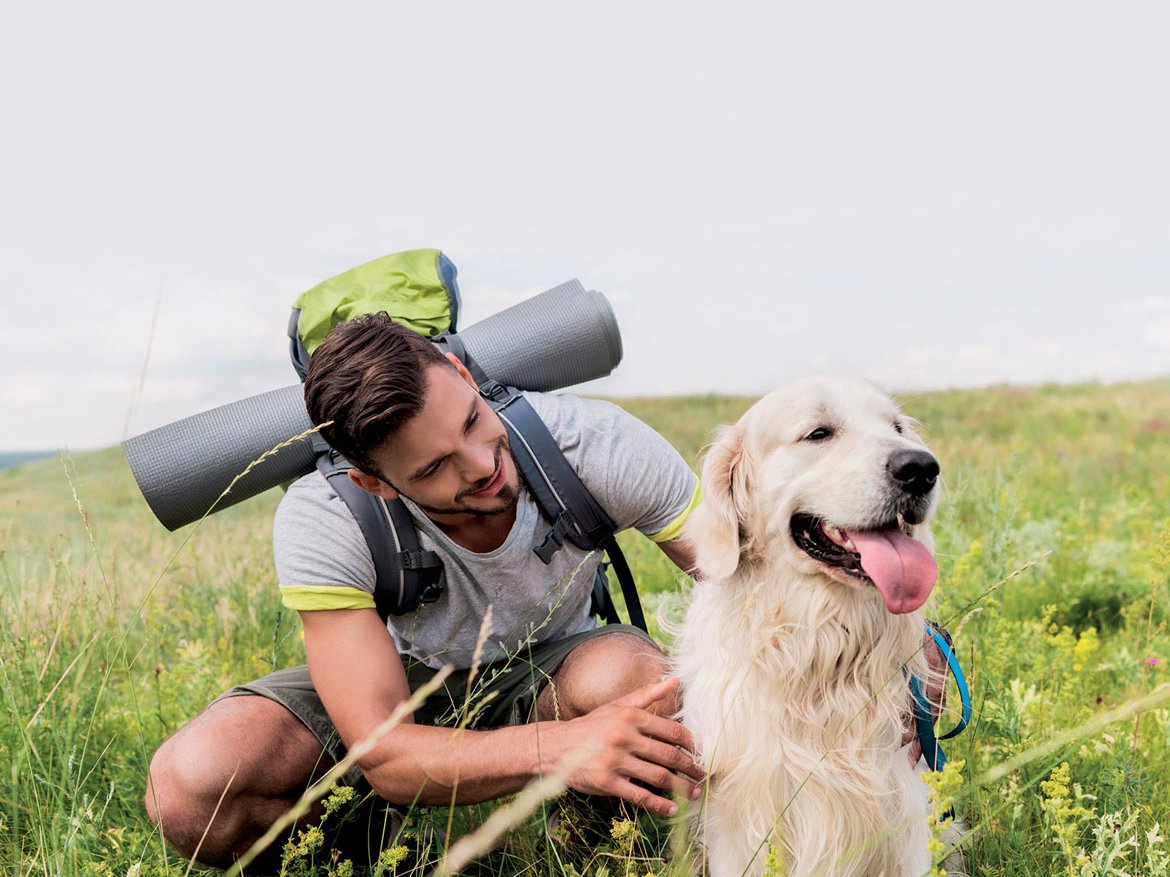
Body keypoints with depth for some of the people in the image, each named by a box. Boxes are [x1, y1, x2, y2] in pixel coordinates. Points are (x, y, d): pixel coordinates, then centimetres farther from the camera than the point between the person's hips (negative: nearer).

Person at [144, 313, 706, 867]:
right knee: (187, 787, -25)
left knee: (636, 676, -36)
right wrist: (559, 746, -50)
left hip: (548, 680, 1)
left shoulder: (594, 441, -29)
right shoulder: (318, 522, -31)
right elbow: (384, 759, -34)